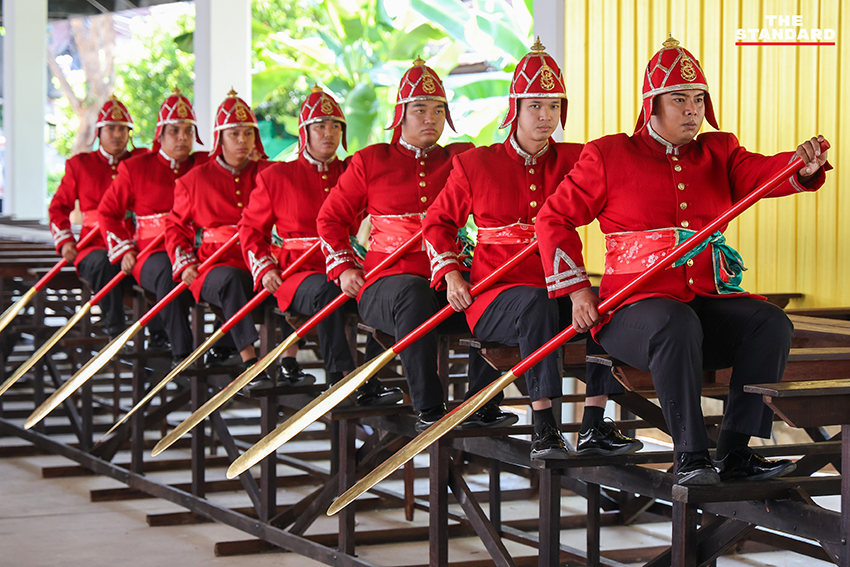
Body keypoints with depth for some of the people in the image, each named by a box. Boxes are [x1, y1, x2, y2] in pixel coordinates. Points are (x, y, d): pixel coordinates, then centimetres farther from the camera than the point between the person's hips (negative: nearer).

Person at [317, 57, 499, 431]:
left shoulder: (459, 160, 13)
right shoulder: (370, 161, 9)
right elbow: (330, 218, 15)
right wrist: (343, 268, 1)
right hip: (385, 279, -3)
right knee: (413, 294, -39)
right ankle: (428, 411, -35)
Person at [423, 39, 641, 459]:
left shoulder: (573, 161, 10)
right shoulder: (476, 164, 4)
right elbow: (438, 222, 13)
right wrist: (450, 275, -2)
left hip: (557, 286, 3)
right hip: (494, 294, -3)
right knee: (535, 303, -37)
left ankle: (593, 427, -21)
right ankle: (543, 428, -38)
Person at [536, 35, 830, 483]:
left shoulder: (718, 152, 15)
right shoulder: (609, 156, 5)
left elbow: (762, 174, -6)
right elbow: (554, 219, 6)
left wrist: (803, 166, -31)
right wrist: (576, 291, -5)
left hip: (707, 299, 4)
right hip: (634, 304, -4)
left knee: (771, 324, -21)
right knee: (676, 325, -36)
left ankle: (736, 451, -19)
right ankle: (690, 456, -31)